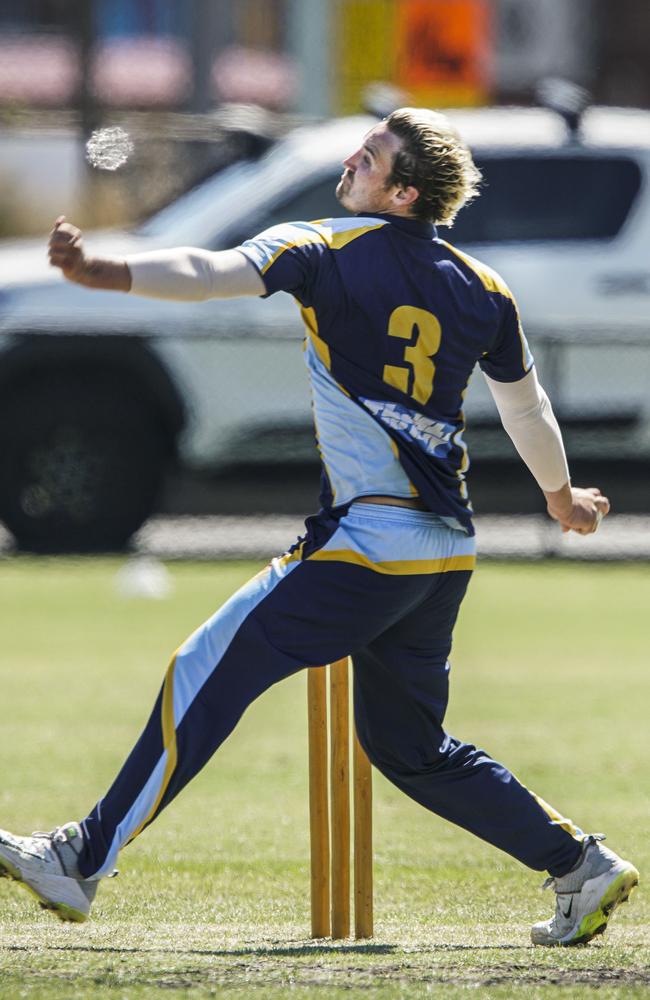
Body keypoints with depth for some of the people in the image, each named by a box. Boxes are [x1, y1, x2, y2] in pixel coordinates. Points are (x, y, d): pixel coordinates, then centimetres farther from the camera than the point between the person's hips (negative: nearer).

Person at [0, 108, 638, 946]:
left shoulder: (326, 252, -6)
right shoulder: (482, 289, 11)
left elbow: (212, 273, -21)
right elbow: (527, 409, 23)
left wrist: (102, 274, -32)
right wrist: (563, 498, 40)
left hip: (368, 542, -7)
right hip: (447, 551, 7)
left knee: (207, 677, -5)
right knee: (409, 745, 21)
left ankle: (82, 861, -8)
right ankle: (582, 867, 19)